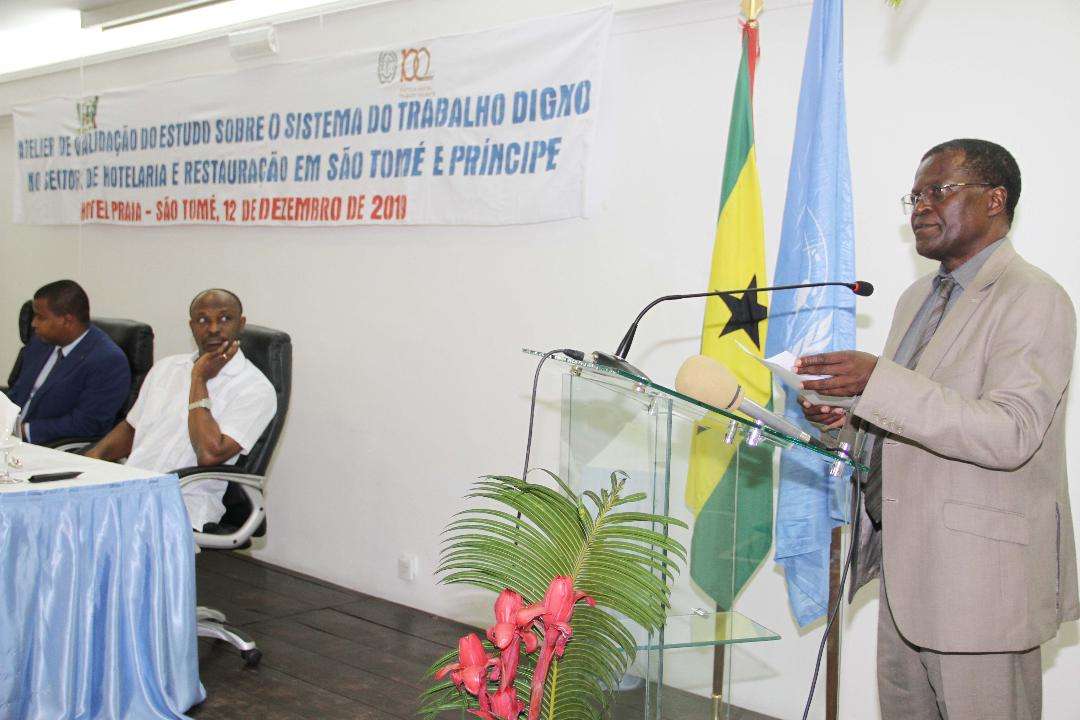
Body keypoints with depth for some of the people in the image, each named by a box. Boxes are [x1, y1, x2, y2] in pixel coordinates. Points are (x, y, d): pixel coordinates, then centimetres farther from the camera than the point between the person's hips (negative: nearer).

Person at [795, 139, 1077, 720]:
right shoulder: (917, 298, 16)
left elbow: (1009, 435, -26)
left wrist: (878, 380, -32)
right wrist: (847, 414, 2)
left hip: (980, 577, -9)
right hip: (904, 566, 9)